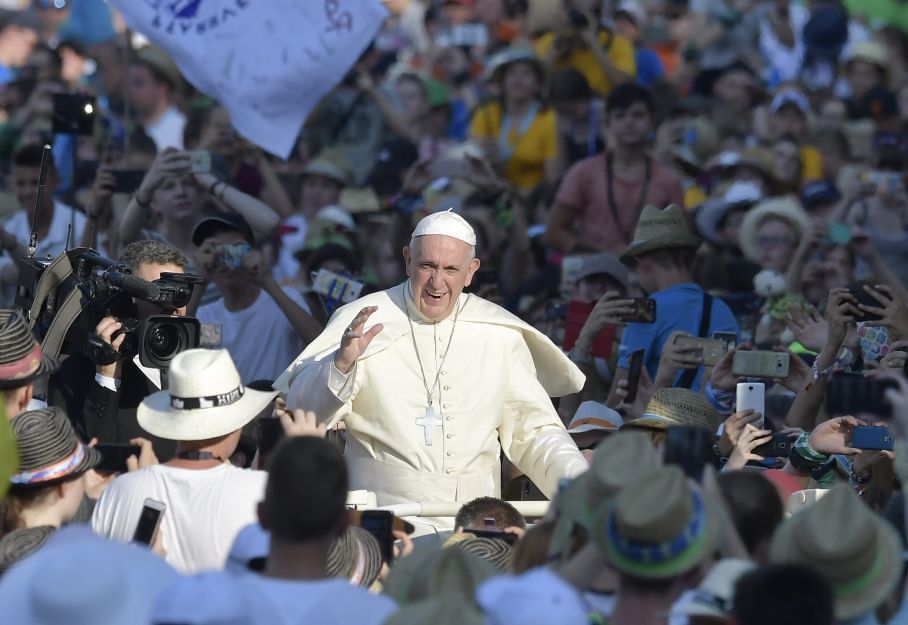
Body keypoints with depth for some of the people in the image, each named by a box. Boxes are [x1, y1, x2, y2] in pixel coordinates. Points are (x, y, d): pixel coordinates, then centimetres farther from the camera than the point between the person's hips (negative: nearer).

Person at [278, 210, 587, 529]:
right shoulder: (362, 324, 2)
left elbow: (534, 431, 15)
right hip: (380, 511, -4)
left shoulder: (500, 334, 10)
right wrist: (341, 363, -20)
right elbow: (302, 412, -2)